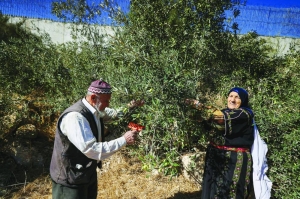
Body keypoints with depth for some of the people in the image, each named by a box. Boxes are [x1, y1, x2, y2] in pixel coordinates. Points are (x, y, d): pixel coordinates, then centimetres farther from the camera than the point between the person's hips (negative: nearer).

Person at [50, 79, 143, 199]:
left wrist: (129, 108, 0)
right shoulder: (74, 117, -30)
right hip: (70, 180, -8)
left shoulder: (95, 110, -3)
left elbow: (112, 113, 17)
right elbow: (91, 150, -36)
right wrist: (124, 140, -31)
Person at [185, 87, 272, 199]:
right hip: (217, 158, 7)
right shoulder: (225, 112, 13)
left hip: (235, 161, -7)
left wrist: (199, 106, -28)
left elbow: (224, 118, -27)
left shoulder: (244, 114, -11)